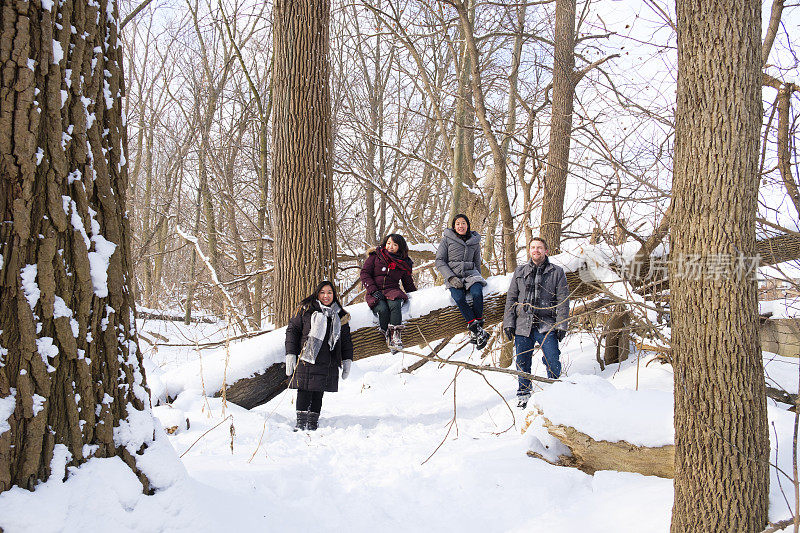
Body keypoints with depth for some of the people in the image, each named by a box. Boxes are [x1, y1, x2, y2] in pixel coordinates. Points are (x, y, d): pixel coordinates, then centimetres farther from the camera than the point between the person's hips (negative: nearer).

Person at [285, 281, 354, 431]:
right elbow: (292, 330, 3)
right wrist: (290, 355, -4)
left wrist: (347, 360, 12)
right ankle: (301, 421, 2)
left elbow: (346, 340, 20)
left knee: (318, 393, 4)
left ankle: (313, 422, 12)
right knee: (305, 391, -6)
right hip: (306, 360, -3)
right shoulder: (305, 310, 3)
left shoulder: (340, 316, 14)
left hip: (329, 364, 3)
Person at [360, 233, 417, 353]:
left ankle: (396, 336, -39)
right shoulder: (375, 256, 7)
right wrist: (373, 290, -10)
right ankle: (387, 337, -22)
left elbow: (408, 284, 24)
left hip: (392, 290, 1)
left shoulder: (404, 263, 14)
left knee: (394, 304, -36)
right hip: (375, 292, -1)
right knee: (383, 309, -34)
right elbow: (365, 273, 2)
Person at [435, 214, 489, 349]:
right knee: (459, 297, -32)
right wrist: (451, 277, -12)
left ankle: (475, 330, -23)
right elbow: (439, 261, -1)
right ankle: (478, 331, -29)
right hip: (452, 275, -2)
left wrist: (478, 279, 16)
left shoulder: (475, 241, 13)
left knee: (477, 293, -32)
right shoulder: (447, 239, 4)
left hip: (471, 273, 2)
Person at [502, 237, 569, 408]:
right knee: (522, 362, 6)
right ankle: (524, 392, 24)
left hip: (546, 325, -2)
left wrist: (561, 325, -5)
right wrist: (508, 323, 5)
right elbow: (511, 298, 14)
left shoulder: (557, 272, 7)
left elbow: (563, 301, 3)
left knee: (553, 362, -9)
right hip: (523, 325, 2)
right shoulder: (520, 272, 15)